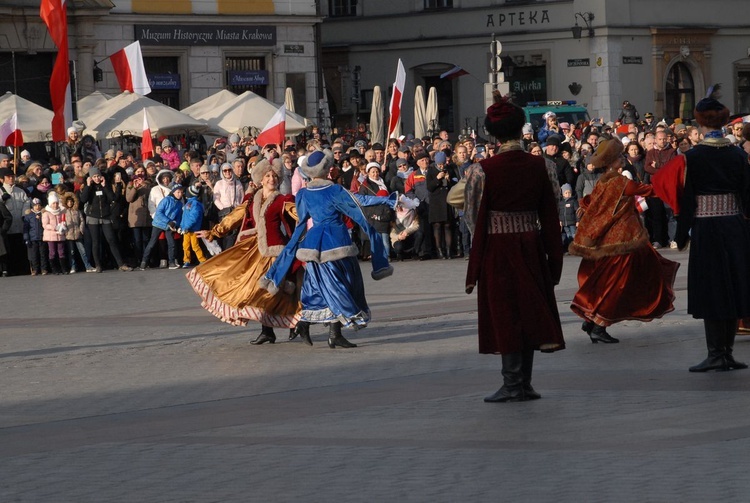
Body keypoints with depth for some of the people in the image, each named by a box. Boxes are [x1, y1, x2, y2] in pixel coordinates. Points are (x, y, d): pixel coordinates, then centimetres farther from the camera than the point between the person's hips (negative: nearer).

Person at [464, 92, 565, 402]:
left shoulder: (483, 170, -12)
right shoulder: (537, 165, -1)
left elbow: (473, 217, -9)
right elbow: (549, 213, 4)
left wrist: (474, 268, -2)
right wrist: (553, 257, 12)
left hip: (498, 249, -4)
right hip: (531, 246, 4)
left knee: (504, 312, 3)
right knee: (529, 308, 12)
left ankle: (512, 385, 5)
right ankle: (525, 384, 16)